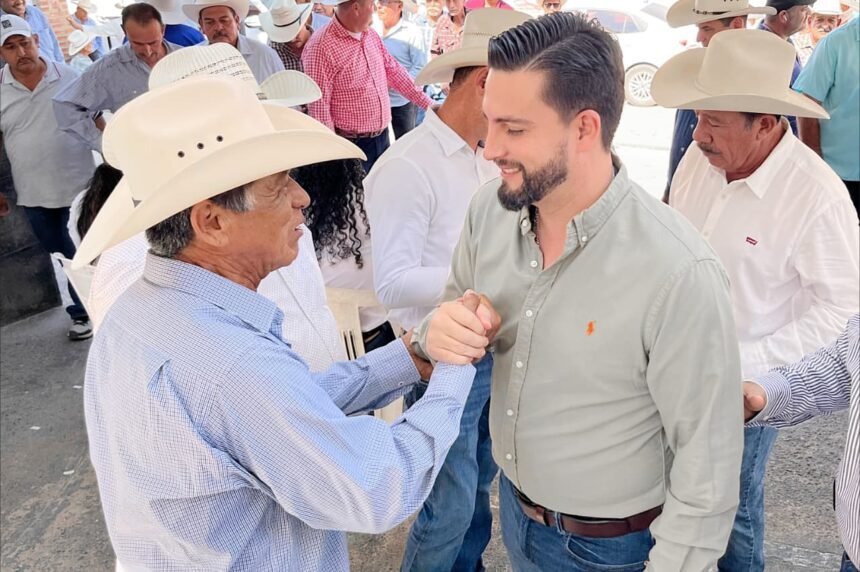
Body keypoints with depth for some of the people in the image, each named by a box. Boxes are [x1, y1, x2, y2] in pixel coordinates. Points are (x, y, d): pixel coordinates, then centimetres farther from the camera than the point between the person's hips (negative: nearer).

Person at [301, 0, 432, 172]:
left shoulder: (371, 36, 6)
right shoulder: (321, 46, -20)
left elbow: (393, 71, 16)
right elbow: (318, 107, -20)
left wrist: (427, 103, 14)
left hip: (382, 138, 8)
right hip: (352, 145, -8)